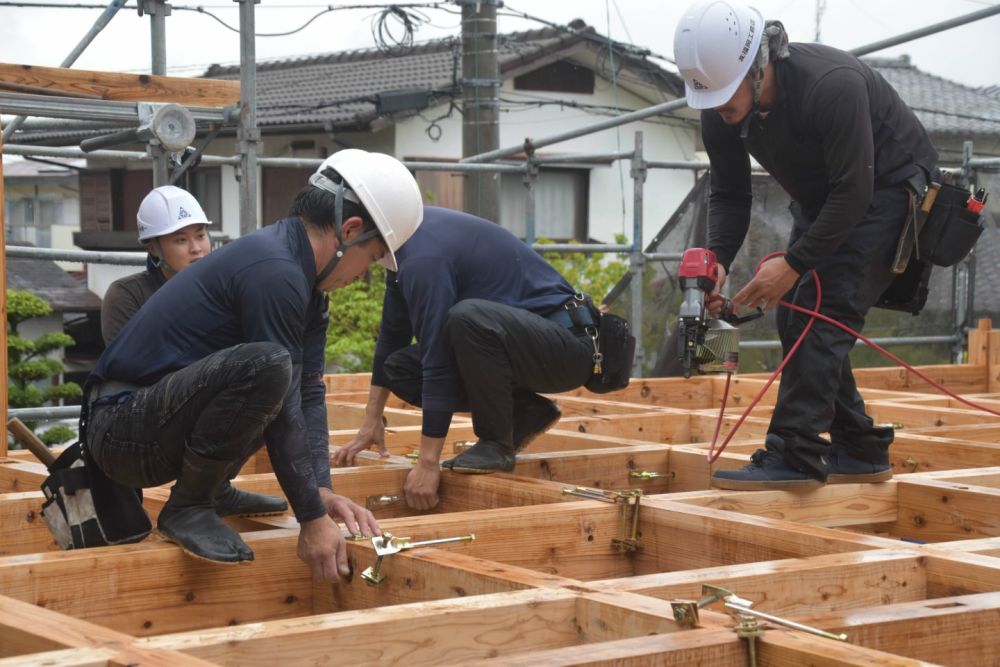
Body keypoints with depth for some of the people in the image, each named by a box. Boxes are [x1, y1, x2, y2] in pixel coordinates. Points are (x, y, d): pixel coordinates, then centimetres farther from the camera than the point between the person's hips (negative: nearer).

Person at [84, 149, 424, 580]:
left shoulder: (307, 282, 10)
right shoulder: (275, 273, -21)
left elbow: (307, 394, 7)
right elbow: (283, 414, -21)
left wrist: (323, 492, -3)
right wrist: (312, 519, -16)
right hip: (123, 428, -10)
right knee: (264, 366, -33)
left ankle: (214, 487, 13)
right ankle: (187, 506, -15)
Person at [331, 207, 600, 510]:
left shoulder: (423, 256, -24)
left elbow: (439, 363, -25)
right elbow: (392, 334, 17)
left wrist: (428, 463, -21)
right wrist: (371, 422, 18)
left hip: (567, 344, -10)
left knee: (467, 317, -37)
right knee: (400, 369, 4)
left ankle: (496, 444, -16)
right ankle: (524, 414, 8)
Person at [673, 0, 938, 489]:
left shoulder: (831, 85, -36)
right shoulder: (720, 112, -13)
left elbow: (853, 192, -32)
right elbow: (729, 194, -4)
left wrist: (794, 264, -30)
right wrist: (716, 262, -21)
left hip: (889, 188, -8)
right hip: (822, 198, 8)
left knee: (822, 313, -20)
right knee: (795, 319, 2)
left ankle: (794, 456, -20)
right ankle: (861, 451, 11)